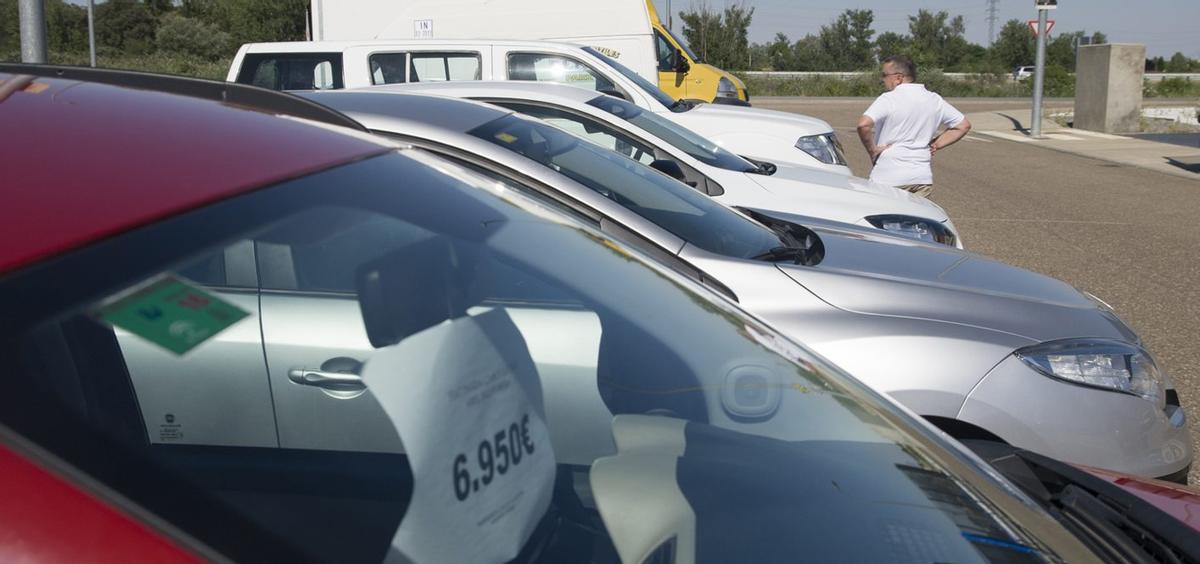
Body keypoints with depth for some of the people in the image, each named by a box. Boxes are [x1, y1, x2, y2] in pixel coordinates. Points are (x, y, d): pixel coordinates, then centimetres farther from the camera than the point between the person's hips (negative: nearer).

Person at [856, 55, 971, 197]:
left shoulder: (888, 99, -10)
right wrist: (936, 145, 13)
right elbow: (963, 125, 16)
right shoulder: (934, 100, 9)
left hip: (889, 179, -5)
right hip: (923, 177, 6)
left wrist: (872, 150, -10)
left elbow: (864, 124, -25)